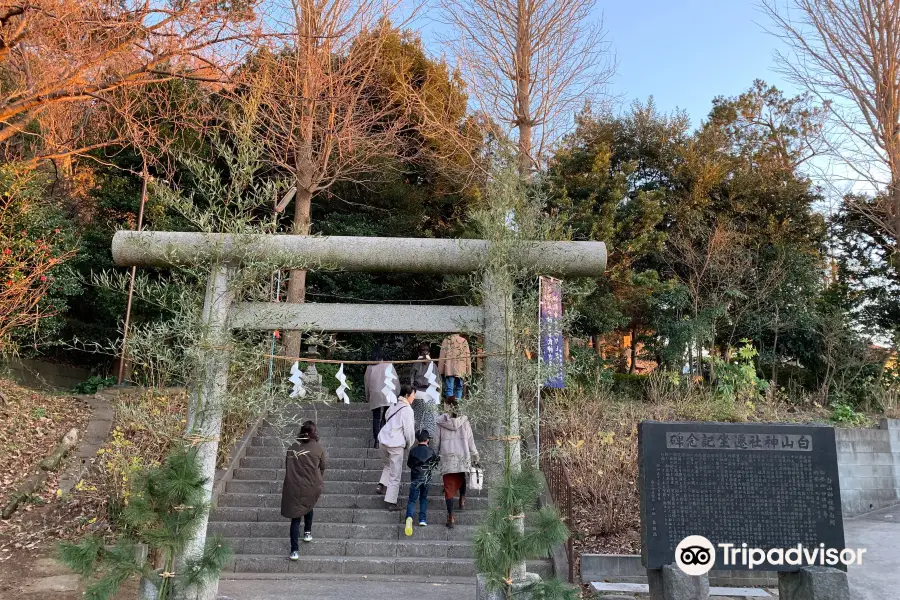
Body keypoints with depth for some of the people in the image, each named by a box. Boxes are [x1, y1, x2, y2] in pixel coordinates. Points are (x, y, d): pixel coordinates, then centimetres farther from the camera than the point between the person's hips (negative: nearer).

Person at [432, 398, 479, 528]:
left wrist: (435, 455, 15)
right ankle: (462, 500, 32)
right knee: (461, 478, 30)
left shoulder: (441, 422, -3)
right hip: (463, 456, 1)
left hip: (447, 457, -1)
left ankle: (451, 517, -3)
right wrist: (474, 455, 12)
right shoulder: (464, 421, -1)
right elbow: (470, 440, 2)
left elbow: (436, 441, 2)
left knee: (449, 486, 1)